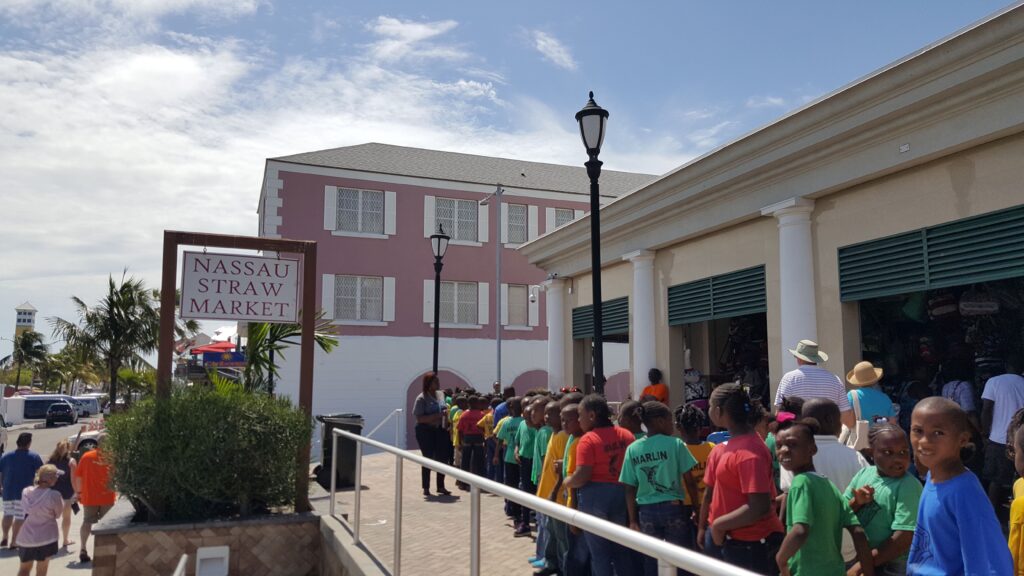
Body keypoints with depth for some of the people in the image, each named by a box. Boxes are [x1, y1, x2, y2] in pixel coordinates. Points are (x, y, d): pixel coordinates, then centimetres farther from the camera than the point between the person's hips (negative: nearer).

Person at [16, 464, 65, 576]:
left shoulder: (26, 491, -3)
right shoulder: (54, 495, -19)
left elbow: (24, 509, 9)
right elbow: (58, 514, -4)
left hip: (25, 538, 5)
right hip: (45, 538, -4)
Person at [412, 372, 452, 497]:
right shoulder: (422, 398, -10)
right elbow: (420, 418, -17)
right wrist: (437, 416, -25)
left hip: (440, 430, 6)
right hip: (426, 431, -5)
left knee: (442, 458, 7)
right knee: (428, 459, 2)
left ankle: (441, 486, 22)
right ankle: (426, 488, 15)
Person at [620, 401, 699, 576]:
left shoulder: (632, 449, 0)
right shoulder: (675, 444, -8)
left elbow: (630, 489, 2)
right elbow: (689, 481, -6)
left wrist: (633, 520, 8)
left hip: (646, 511, 3)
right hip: (673, 508, -2)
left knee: (651, 561, 12)